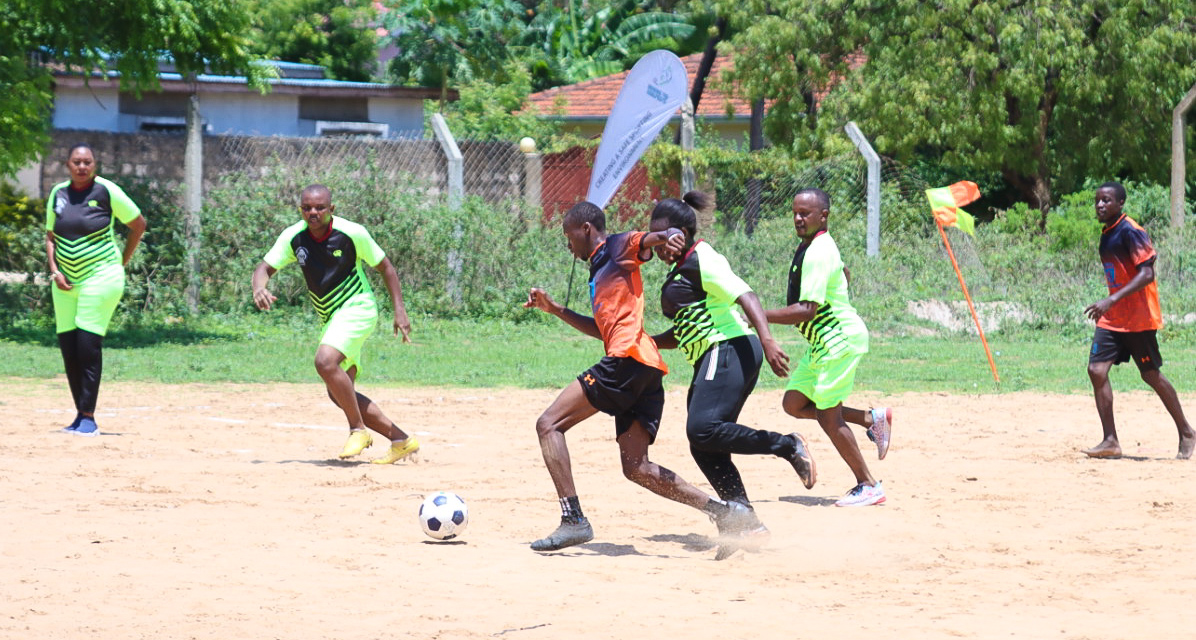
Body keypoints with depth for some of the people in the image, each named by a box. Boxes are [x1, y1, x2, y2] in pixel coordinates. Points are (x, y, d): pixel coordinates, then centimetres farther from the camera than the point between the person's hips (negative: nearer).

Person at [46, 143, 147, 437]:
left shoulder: (106, 191, -7)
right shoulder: (58, 194, 6)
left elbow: (138, 224, 1)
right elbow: (51, 236, 14)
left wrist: (122, 262, 3)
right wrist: (54, 271, 0)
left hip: (100, 277, -5)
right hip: (66, 282, 5)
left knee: (88, 345, -11)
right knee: (68, 347, 3)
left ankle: (88, 418, -7)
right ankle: (79, 415, 13)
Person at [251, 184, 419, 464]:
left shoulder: (352, 233, -13)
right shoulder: (293, 237, -2)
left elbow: (385, 267, -2)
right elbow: (266, 267, -3)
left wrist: (399, 310, -6)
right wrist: (259, 288, -27)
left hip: (357, 307, -7)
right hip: (331, 319, 7)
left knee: (325, 362, -29)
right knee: (340, 394, 4)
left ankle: (358, 431, -16)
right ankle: (401, 440, 12)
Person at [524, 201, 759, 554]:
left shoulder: (618, 247, 5)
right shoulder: (599, 268, 31)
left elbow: (647, 239, -13)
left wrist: (667, 235, -37)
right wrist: (554, 309, 35)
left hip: (628, 359, -10)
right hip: (646, 377, 10)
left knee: (549, 424, -9)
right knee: (636, 467, 5)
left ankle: (573, 520, -18)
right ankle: (723, 511, -2)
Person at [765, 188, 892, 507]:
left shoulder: (818, 254, -21)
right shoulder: (817, 245, 10)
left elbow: (807, 310, -28)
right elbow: (844, 276, 29)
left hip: (841, 337, -10)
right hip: (824, 341, 10)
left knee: (827, 416, -5)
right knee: (793, 403, 10)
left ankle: (868, 486, 5)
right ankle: (872, 418, 16)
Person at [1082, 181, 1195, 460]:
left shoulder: (1130, 232, -16)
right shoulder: (1107, 233, 11)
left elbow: (1146, 274, -24)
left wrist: (1111, 300, -31)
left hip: (1138, 318, -8)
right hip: (1112, 318, 8)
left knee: (1151, 375, 1)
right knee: (1096, 369, -6)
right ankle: (1110, 441, -5)